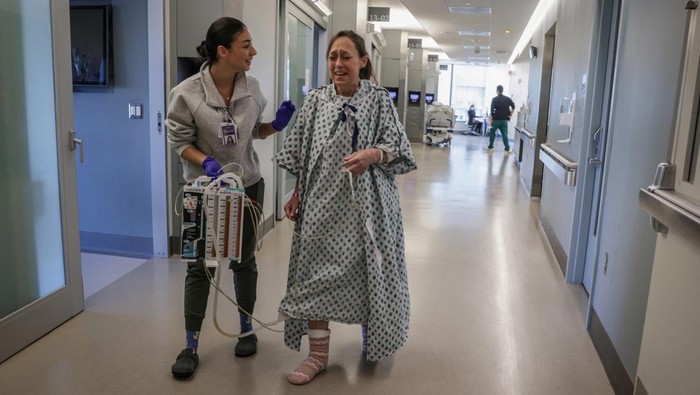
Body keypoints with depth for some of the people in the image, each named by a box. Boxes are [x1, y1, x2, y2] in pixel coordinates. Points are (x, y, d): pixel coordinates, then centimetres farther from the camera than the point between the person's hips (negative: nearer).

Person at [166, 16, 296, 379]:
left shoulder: (251, 86, -6)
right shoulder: (186, 94, -17)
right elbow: (180, 144, -9)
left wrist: (276, 125, -11)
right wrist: (207, 163, -27)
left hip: (248, 185, 3)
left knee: (244, 261, 15)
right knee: (200, 267, 5)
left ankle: (246, 330, 35)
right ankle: (191, 346, 21)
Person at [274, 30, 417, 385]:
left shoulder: (379, 99, -2)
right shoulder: (315, 100, 4)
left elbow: (397, 148, -5)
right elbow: (300, 153, 8)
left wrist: (373, 153, -25)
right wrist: (296, 194, 5)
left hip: (366, 203, -1)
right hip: (322, 202, 2)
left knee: (368, 272, 11)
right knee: (316, 275, 3)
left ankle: (372, 339, 39)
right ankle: (318, 354, 19)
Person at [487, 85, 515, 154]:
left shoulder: (494, 99, -7)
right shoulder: (507, 99, 5)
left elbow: (492, 109, -11)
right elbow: (513, 106, 1)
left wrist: (490, 116, -5)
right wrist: (510, 114, 10)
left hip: (496, 119, -3)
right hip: (504, 120, 3)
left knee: (492, 133, 13)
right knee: (505, 134, 2)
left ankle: (490, 147, 17)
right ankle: (507, 149, -4)